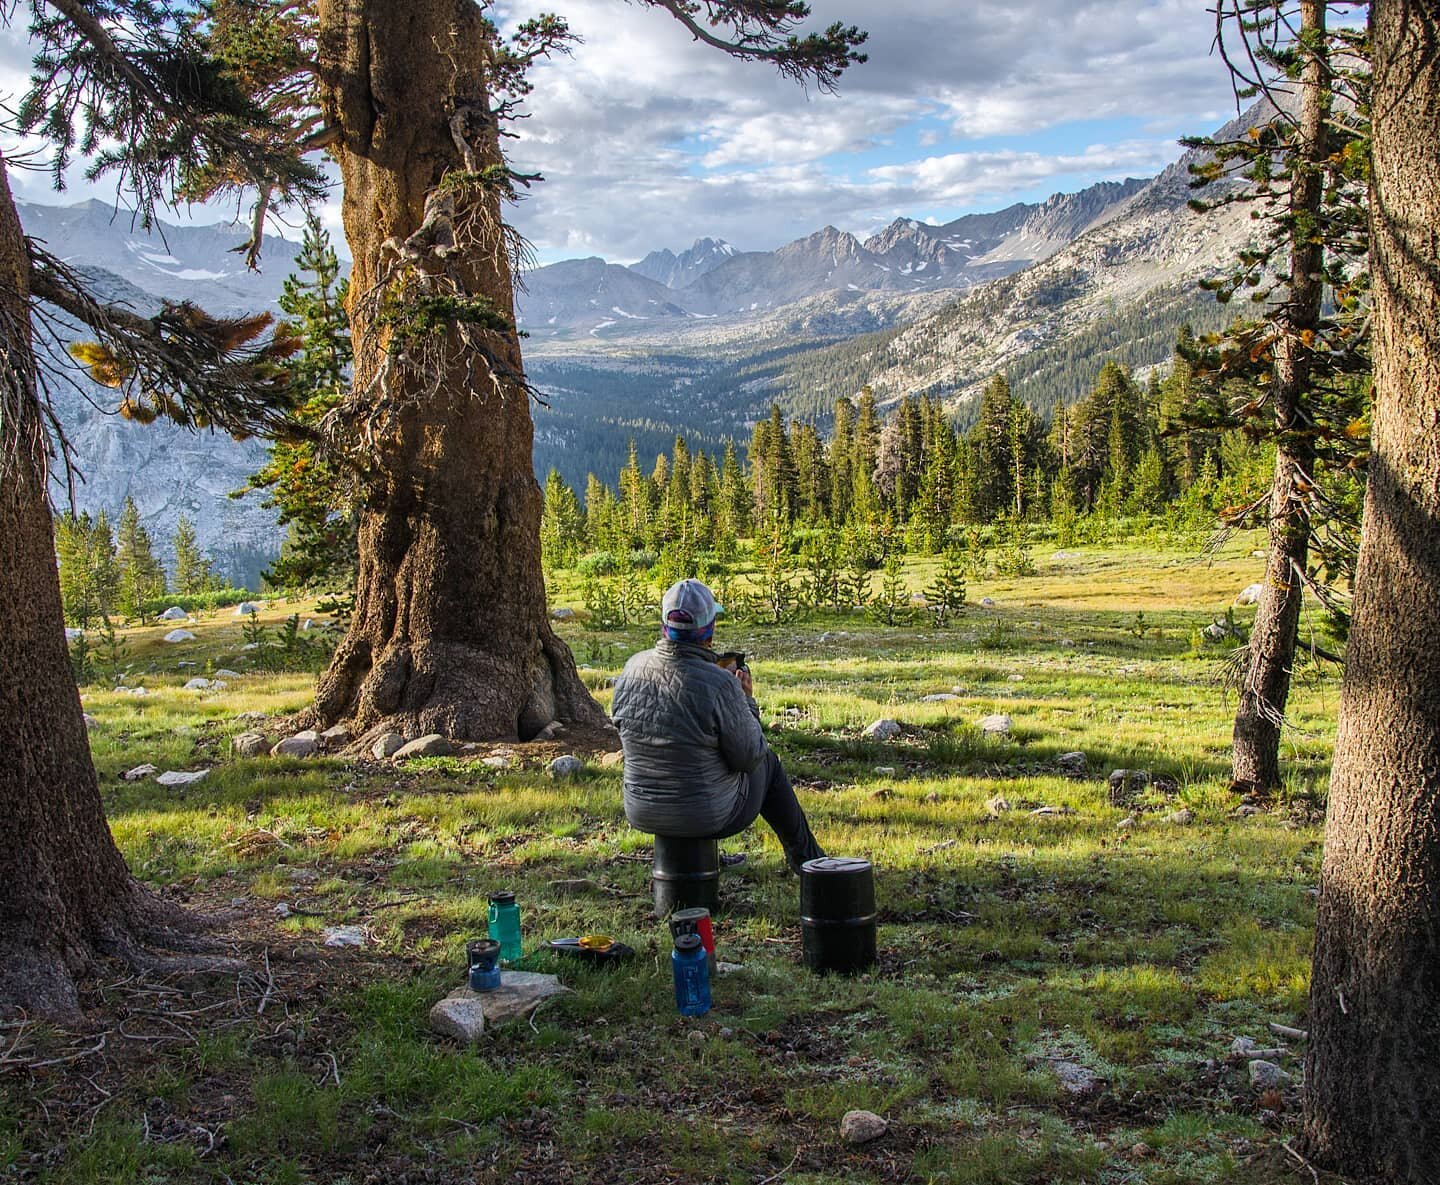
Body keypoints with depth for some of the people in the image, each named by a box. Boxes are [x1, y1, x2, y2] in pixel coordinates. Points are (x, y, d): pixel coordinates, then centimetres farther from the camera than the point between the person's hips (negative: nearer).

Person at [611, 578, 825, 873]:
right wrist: (747, 702, 1)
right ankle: (806, 860, 40)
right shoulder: (720, 684, -26)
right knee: (767, 764, 23)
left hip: (640, 813, 5)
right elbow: (749, 758, -15)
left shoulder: (632, 669, -9)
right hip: (711, 818, -5)